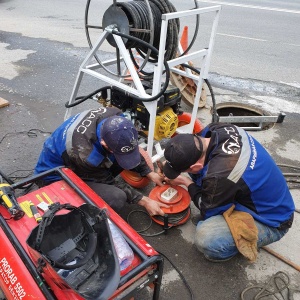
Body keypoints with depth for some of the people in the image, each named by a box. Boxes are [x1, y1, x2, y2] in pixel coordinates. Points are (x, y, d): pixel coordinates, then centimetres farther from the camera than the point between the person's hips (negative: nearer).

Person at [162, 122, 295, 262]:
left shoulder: (220, 176, -40)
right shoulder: (220, 129, -18)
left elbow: (208, 211, -15)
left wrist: (186, 182, -3)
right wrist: (172, 160, -3)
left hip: (272, 220, -8)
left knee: (206, 239, -30)